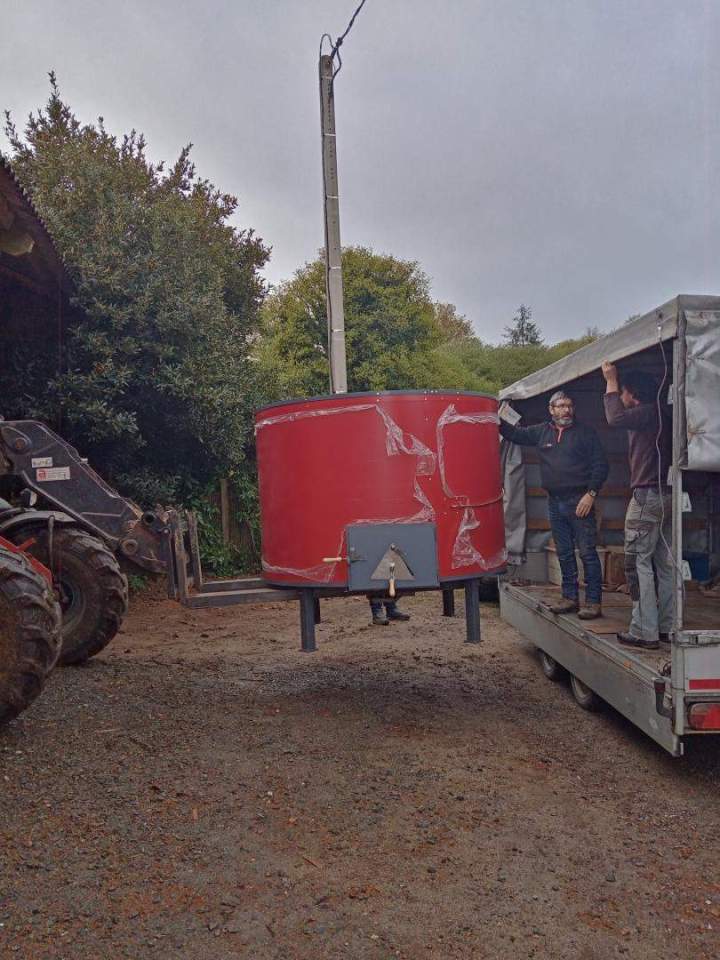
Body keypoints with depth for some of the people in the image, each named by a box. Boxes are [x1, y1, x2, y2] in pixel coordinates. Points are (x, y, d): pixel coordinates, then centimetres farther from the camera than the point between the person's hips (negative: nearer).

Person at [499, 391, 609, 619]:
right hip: (555, 503, 5)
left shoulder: (585, 433, -1)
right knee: (564, 553, 12)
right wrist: (498, 420, -1)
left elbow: (600, 466, -3)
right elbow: (515, 434, 16)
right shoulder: (542, 432, 12)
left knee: (587, 553, -5)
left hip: (579, 502, -5)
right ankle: (570, 598, 21)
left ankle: (593, 602, -1)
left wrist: (591, 493, -12)